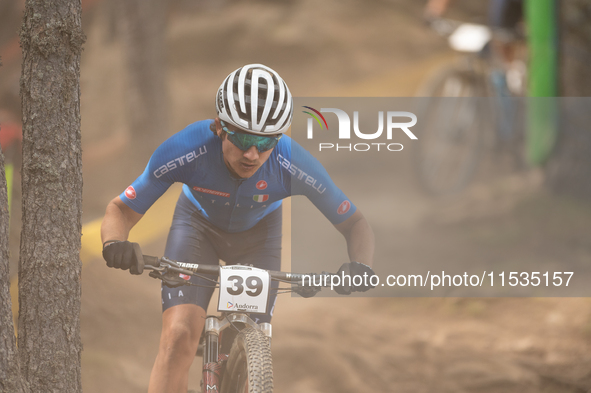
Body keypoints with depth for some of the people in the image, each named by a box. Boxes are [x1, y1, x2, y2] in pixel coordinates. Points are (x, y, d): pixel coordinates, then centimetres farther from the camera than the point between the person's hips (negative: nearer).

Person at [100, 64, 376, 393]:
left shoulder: (292, 164, -35)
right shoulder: (186, 150, -37)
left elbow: (354, 223, -22)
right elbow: (122, 209, -28)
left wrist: (360, 266, -44)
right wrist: (115, 244, -51)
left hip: (258, 233, 1)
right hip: (198, 225, -1)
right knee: (180, 335, -21)